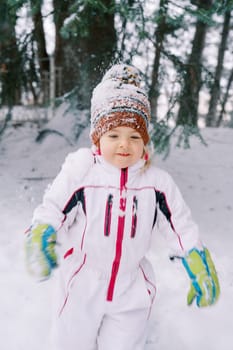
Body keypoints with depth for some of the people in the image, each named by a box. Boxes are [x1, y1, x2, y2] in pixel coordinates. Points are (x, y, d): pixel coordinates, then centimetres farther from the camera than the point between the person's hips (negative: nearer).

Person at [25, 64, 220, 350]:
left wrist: (201, 269, -3)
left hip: (132, 293, 1)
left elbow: (180, 225, -1)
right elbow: (52, 210, -9)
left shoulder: (157, 181, -7)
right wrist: (41, 235, -28)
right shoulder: (80, 171, -13)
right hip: (82, 286, -1)